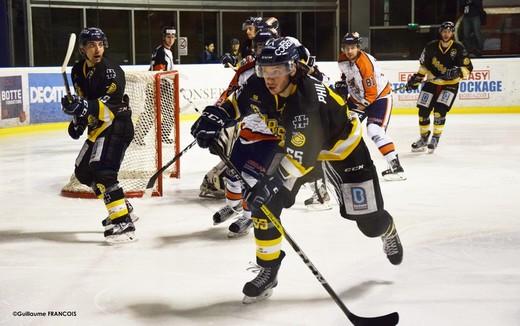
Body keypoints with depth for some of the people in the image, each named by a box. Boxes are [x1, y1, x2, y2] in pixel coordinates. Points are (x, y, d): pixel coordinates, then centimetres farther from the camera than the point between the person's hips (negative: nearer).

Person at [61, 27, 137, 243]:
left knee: (102, 171, -25)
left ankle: (124, 223, -28)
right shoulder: (78, 71, 8)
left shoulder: (111, 71, -18)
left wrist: (85, 107, -43)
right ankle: (123, 207, 27)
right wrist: (78, 120, 10)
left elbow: (110, 106, -29)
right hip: (98, 128, 10)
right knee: (83, 171, 16)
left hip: (116, 126, -10)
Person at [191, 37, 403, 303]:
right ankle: (268, 270, 3)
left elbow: (302, 155, -41)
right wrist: (214, 118, -18)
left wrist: (273, 182, -48)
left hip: (342, 144, -5)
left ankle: (387, 230, 39)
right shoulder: (260, 86, -21)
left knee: (369, 222, 0)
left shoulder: (310, 100, -40)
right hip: (294, 142, 5)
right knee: (265, 202, -13)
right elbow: (236, 103, 1)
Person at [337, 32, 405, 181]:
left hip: (379, 96, -9)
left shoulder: (366, 64, -30)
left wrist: (359, 109, -28)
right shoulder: (343, 59, -6)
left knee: (375, 131, -24)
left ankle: (396, 166, -24)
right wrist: (342, 82, 10)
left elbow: (371, 94, -28)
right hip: (358, 96, 9)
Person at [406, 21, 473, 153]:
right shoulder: (431, 47, -4)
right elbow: (424, 65, 10)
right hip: (432, 82, 3)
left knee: (439, 111, -18)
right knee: (423, 111, 0)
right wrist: (416, 78, 3)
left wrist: (457, 72, -30)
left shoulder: (458, 48, -11)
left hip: (450, 84, -3)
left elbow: (468, 68, -11)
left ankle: (435, 138, 0)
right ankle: (424, 138, 20)